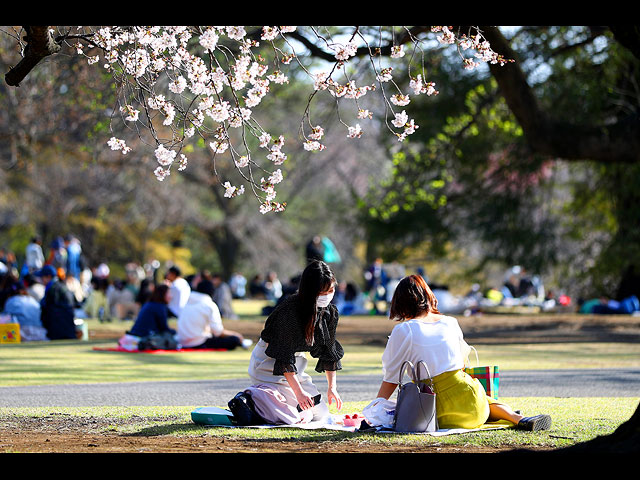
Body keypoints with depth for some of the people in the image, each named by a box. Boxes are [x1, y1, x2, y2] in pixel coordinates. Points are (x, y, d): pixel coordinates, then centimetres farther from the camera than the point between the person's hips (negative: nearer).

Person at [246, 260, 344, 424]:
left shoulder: (330, 313, -6)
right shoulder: (290, 309, -28)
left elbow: (329, 350, 6)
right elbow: (284, 357, -28)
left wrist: (332, 387, 1)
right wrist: (298, 391, -31)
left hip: (297, 363, 8)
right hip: (270, 362, -8)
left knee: (320, 413, 4)